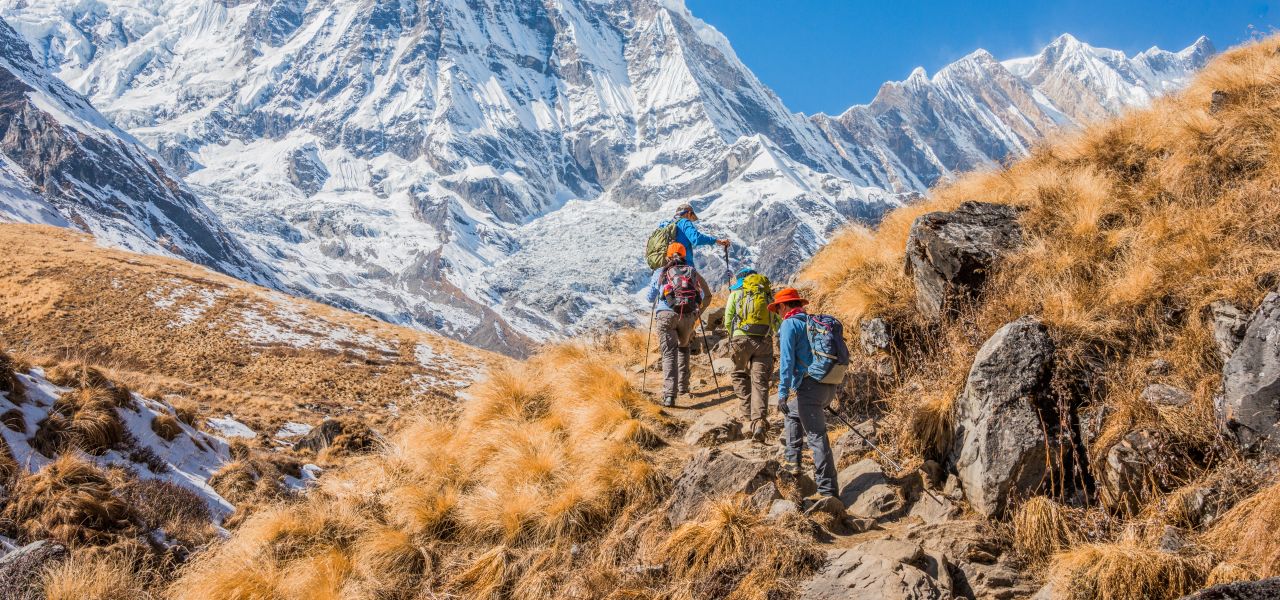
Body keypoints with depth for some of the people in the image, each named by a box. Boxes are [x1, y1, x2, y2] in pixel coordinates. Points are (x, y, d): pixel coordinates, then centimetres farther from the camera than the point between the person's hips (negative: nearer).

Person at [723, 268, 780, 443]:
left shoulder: (736, 292, 12)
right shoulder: (768, 293, 18)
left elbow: (728, 320, 9)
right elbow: (778, 321, 12)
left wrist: (731, 337, 25)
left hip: (742, 338, -1)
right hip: (764, 341, 1)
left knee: (740, 375, 20)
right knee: (760, 381, 0)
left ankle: (748, 416, 14)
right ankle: (759, 420, -16)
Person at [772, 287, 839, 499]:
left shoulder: (789, 324, -4)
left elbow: (787, 359, -16)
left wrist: (782, 392, -19)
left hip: (809, 386, -9)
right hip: (829, 387, 9)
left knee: (817, 437, -7)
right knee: (791, 413, 29)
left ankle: (828, 490, -8)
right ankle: (793, 460, 25)